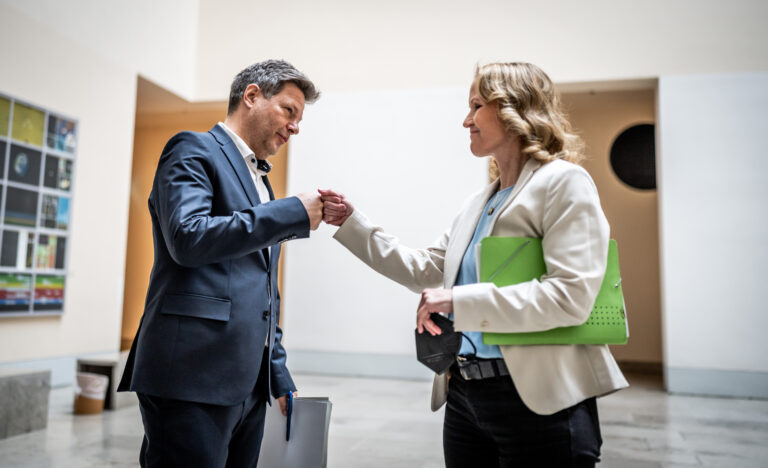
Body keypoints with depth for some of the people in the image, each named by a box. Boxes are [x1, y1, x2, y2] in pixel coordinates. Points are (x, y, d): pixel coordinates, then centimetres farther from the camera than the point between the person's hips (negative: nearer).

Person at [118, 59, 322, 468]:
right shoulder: (194, 151, -1)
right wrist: (293, 213, -14)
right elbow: (187, 237, -19)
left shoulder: (259, 181, 22)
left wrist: (279, 375, 19)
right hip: (193, 376, -8)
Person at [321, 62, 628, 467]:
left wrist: (460, 301, -22)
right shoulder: (479, 203, 15)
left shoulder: (563, 182, -9)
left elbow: (570, 297, -20)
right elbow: (425, 270, 15)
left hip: (538, 401, -7)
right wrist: (351, 223, 12)